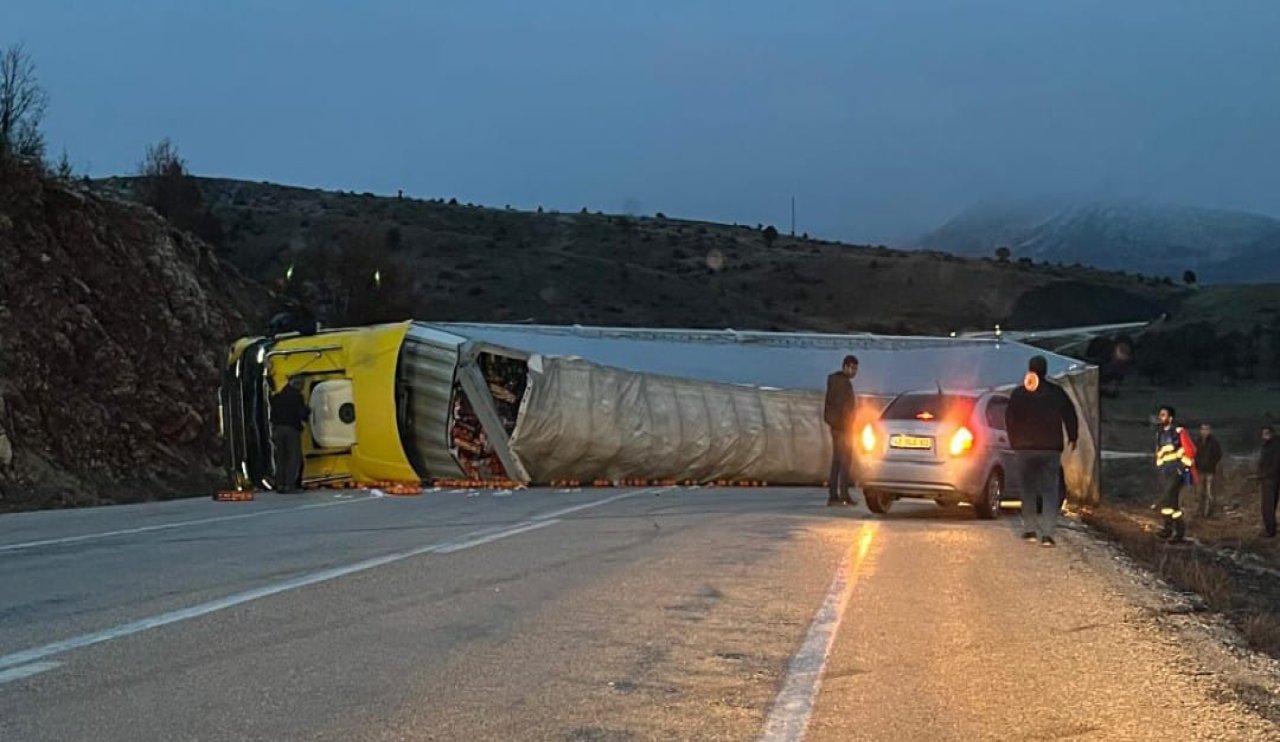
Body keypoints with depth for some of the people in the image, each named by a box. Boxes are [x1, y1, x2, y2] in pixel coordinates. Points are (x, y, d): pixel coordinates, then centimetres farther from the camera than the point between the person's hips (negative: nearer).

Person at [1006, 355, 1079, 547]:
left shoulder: (1018, 394, 0)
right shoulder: (1056, 392, -1)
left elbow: (1009, 419, 3)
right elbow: (1070, 415, 3)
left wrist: (1014, 441, 14)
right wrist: (1072, 437, 16)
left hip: (1025, 447, 1)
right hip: (1051, 447, 0)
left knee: (1028, 488, 13)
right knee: (1050, 490, 0)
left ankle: (1030, 529, 12)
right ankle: (1047, 533, -11)